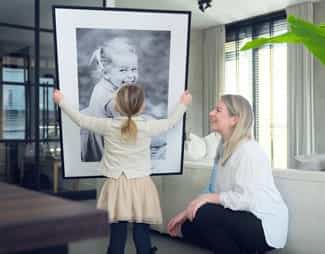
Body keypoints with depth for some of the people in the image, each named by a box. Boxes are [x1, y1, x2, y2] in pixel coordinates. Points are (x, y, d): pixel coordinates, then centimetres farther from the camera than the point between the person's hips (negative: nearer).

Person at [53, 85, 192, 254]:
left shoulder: (108, 126, -4)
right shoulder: (147, 127, -4)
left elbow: (81, 119, 6)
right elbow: (170, 122, 11)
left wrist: (61, 102, 21)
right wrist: (183, 104, 29)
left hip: (117, 186, 1)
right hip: (141, 186, 0)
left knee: (117, 234, 5)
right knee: (142, 234, 5)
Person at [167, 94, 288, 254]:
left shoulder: (248, 150, -19)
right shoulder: (224, 148, 8)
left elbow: (248, 198, -28)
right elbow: (212, 190, 8)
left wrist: (208, 198, -25)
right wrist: (186, 212, 2)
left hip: (265, 227, -9)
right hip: (244, 220, 9)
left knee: (204, 215, -26)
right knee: (188, 227, 4)